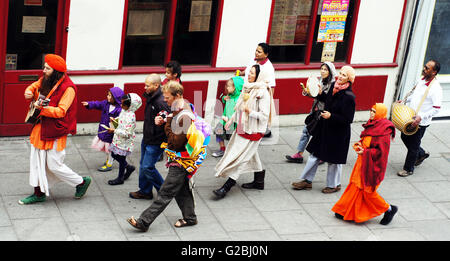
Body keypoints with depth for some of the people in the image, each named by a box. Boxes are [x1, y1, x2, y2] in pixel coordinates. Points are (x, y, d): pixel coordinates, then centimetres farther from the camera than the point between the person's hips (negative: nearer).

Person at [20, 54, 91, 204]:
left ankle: (82, 182, 19)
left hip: (55, 131, -8)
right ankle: (39, 193, 23)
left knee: (54, 165, -1)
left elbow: (61, 111, -23)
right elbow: (34, 86, 23)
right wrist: (29, 93, 0)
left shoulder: (68, 88, -19)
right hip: (41, 127, 8)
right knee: (37, 161, 10)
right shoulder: (45, 81, 4)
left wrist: (42, 108, -31)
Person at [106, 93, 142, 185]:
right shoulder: (124, 110, -1)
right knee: (114, 154, 21)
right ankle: (129, 167, 39)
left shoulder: (131, 116, -29)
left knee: (121, 158, 7)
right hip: (118, 139, 9)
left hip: (125, 141, -9)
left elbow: (127, 133, -29)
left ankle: (120, 178, 26)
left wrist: (114, 131, -27)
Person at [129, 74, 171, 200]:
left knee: (147, 167, -5)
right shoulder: (150, 98, 6)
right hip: (147, 139, 10)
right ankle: (145, 191, 31)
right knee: (143, 165, 17)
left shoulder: (161, 102, -25)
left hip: (155, 142, -10)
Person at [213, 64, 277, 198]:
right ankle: (258, 181, 35)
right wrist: (231, 120, 15)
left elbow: (264, 116, -20)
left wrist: (250, 112, -28)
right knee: (251, 156, 20)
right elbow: (239, 108, 18)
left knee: (240, 158, -6)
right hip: (242, 128, 9)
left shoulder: (263, 93, -19)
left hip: (253, 131, -9)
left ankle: (226, 187, -4)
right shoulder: (248, 88, 6)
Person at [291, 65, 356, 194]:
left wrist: (331, 116, -26)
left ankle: (334, 185, 29)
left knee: (334, 160, 9)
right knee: (315, 154, 15)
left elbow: (348, 119, -22)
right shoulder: (334, 86, -2)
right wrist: (320, 94, 2)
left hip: (338, 133, -8)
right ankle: (307, 181, 28)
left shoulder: (348, 96, -23)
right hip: (324, 128, 8)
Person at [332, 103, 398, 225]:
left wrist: (364, 152, -20)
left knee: (368, 191, 1)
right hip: (363, 162, 9)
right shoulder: (372, 125, 6)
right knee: (355, 187, 12)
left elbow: (380, 151, -23)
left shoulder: (384, 132, -21)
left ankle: (389, 209, 18)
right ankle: (347, 212, 21)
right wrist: (359, 145, 0)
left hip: (372, 166, -9)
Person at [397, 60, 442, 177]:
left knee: (413, 145, 6)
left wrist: (421, 117, -31)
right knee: (405, 137, 23)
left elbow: (436, 109, -25)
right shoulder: (422, 80, 2)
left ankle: (408, 169, 25)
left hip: (421, 123, -8)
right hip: (410, 117, 8)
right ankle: (421, 154, 45)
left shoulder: (436, 88, -24)